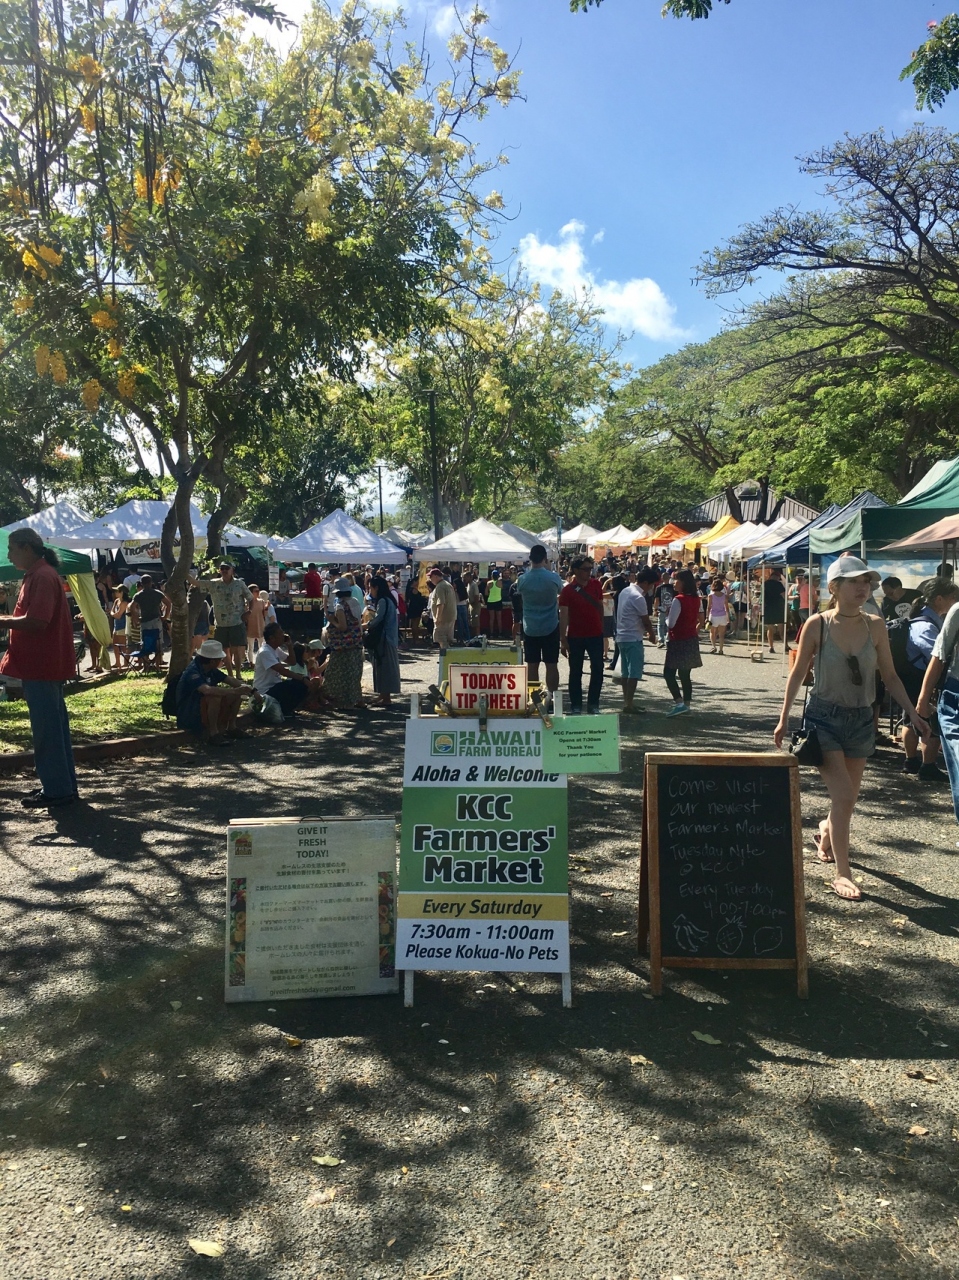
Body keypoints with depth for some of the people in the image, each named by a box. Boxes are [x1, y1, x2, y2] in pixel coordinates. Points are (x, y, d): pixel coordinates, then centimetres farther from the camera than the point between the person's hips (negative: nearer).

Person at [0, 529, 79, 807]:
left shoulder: (42, 576, -16)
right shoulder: (37, 575, 16)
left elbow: (37, 622, -25)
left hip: (41, 666, -10)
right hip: (44, 664, 10)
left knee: (46, 729, -5)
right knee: (53, 726, 14)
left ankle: (56, 790, 1)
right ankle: (62, 785, 21)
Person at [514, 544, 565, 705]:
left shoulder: (522, 579, -7)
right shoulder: (553, 577, -11)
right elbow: (561, 589, 10)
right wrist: (549, 570, 16)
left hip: (530, 629, 1)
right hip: (551, 628, -1)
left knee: (532, 665, 7)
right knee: (552, 664, 5)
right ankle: (552, 696, 8)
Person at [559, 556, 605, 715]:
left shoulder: (596, 585, 1)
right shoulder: (568, 590, -9)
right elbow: (563, 616, -12)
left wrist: (601, 627, 14)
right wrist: (563, 640, -16)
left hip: (596, 635, 3)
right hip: (575, 637, -3)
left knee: (597, 670, 6)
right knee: (575, 672, 6)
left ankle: (593, 704, 18)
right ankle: (575, 705, 14)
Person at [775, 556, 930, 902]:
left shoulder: (875, 627, -3)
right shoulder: (817, 626, -11)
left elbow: (890, 676, 6)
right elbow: (798, 674, -2)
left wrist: (912, 713, -2)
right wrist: (784, 718, 2)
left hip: (861, 720, 4)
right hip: (824, 718, -3)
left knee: (848, 798, 14)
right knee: (843, 795, -11)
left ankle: (826, 831, 47)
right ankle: (842, 873, 1)